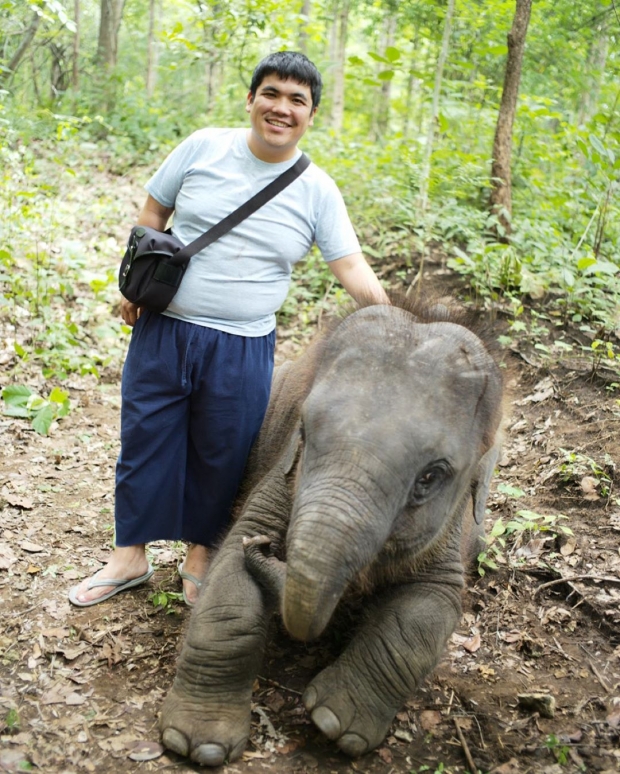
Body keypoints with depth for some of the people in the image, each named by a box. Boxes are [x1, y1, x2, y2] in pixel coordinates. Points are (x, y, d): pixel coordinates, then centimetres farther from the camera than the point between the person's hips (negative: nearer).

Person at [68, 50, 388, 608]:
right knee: (144, 442, 10)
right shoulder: (203, 148, -1)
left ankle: (200, 554, 34)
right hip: (163, 329, 1)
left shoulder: (317, 191, -2)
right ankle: (130, 558, 28)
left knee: (221, 456, 11)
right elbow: (153, 213, 9)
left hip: (242, 349, 0)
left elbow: (351, 267, -4)